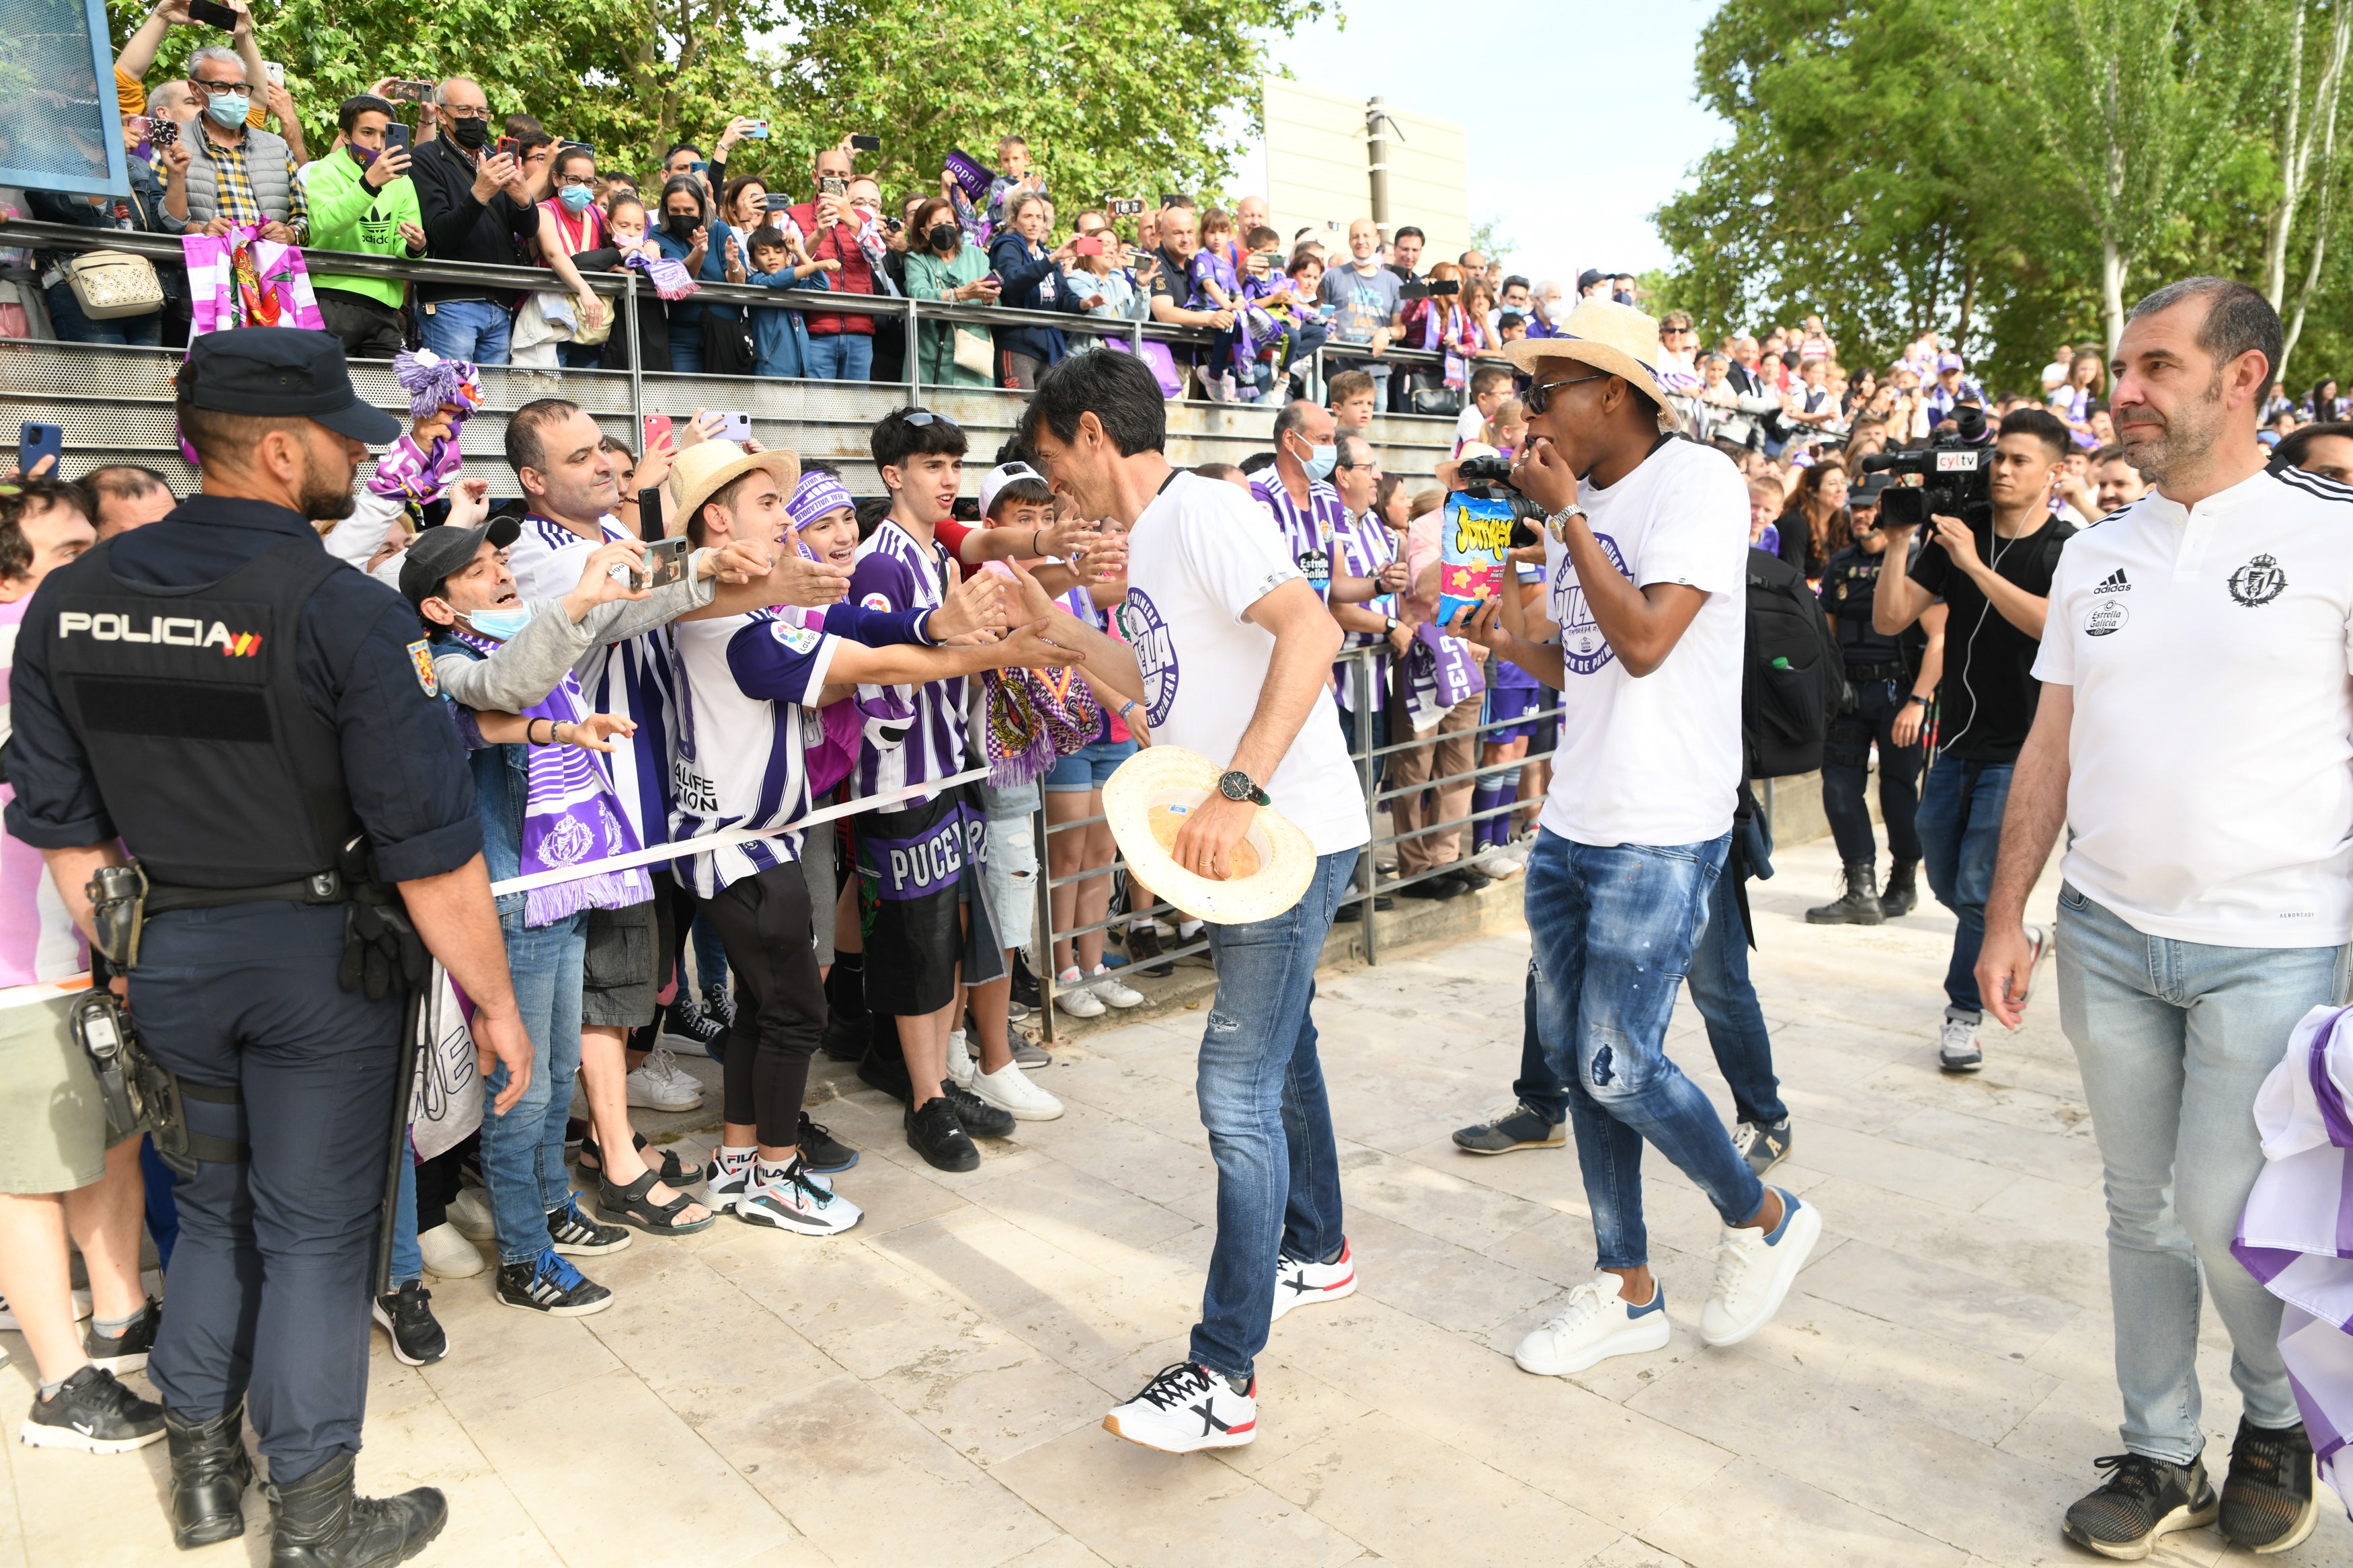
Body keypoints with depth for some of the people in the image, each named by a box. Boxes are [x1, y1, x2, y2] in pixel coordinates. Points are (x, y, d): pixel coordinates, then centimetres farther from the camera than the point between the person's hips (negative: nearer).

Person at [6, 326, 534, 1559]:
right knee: (315, 1228, 9)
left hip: (167, 952, 5)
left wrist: (128, 956, 16)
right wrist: (494, 1001, -11)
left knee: (213, 1207, 23)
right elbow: (429, 848, -20)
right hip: (317, 952, -5)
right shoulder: (343, 610, -19)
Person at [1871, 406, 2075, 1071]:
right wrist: (1898, 542, -12)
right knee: (1946, 883, 15)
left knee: (1977, 889, -6)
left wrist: (1975, 566, -26)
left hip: (2019, 749, -5)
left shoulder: (2066, 549, -6)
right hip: (1957, 741, 5)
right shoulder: (1955, 536, 5)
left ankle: (1963, 1015, 9)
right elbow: (1889, 620, -2)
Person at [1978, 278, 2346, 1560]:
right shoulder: (2096, 554, 8)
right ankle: (2160, 1454, 29)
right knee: (2142, 1207, 12)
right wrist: (2005, 916, 6)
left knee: (2227, 1215, 2)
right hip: (2108, 932, 4)